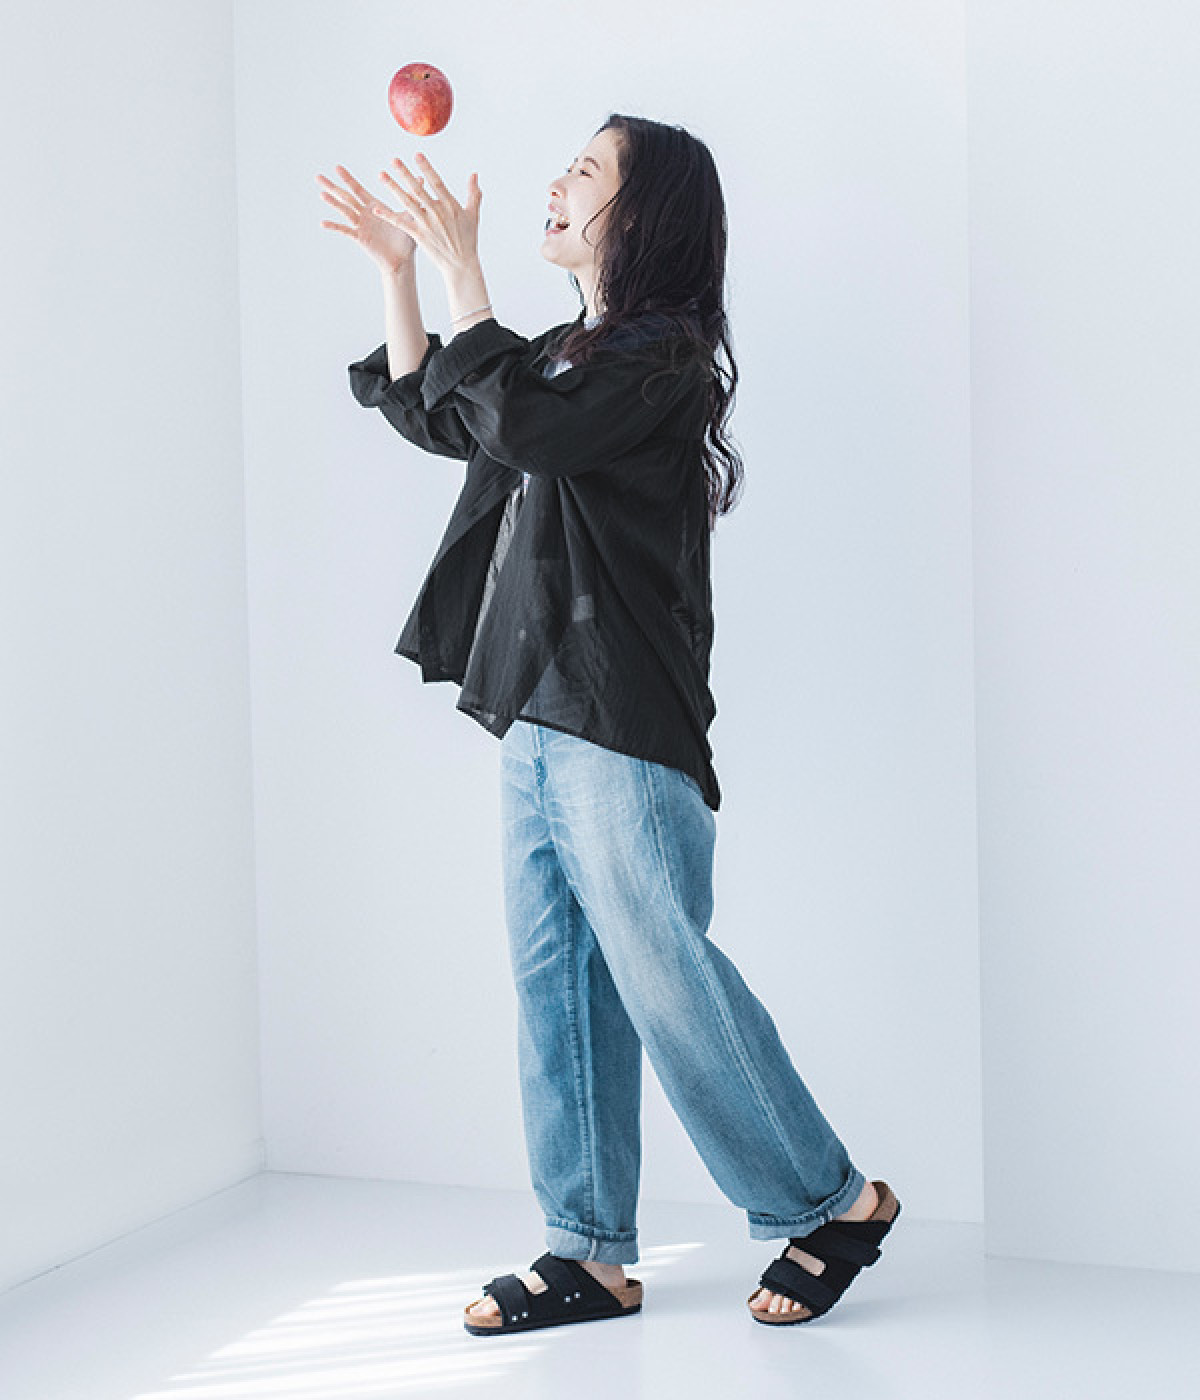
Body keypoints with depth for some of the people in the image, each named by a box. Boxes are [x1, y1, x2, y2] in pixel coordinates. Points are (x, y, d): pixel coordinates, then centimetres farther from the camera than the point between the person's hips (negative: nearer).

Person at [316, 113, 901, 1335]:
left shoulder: (662, 354, -8)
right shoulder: (576, 351, 19)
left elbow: (514, 422, -21)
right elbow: (430, 413, 26)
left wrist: (462, 270, -13)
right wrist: (395, 267, 18)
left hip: (619, 722, -9)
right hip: (539, 712, 9)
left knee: (660, 972, -7)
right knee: (557, 983, 8)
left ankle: (834, 1202, 10)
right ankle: (591, 1255, 17)